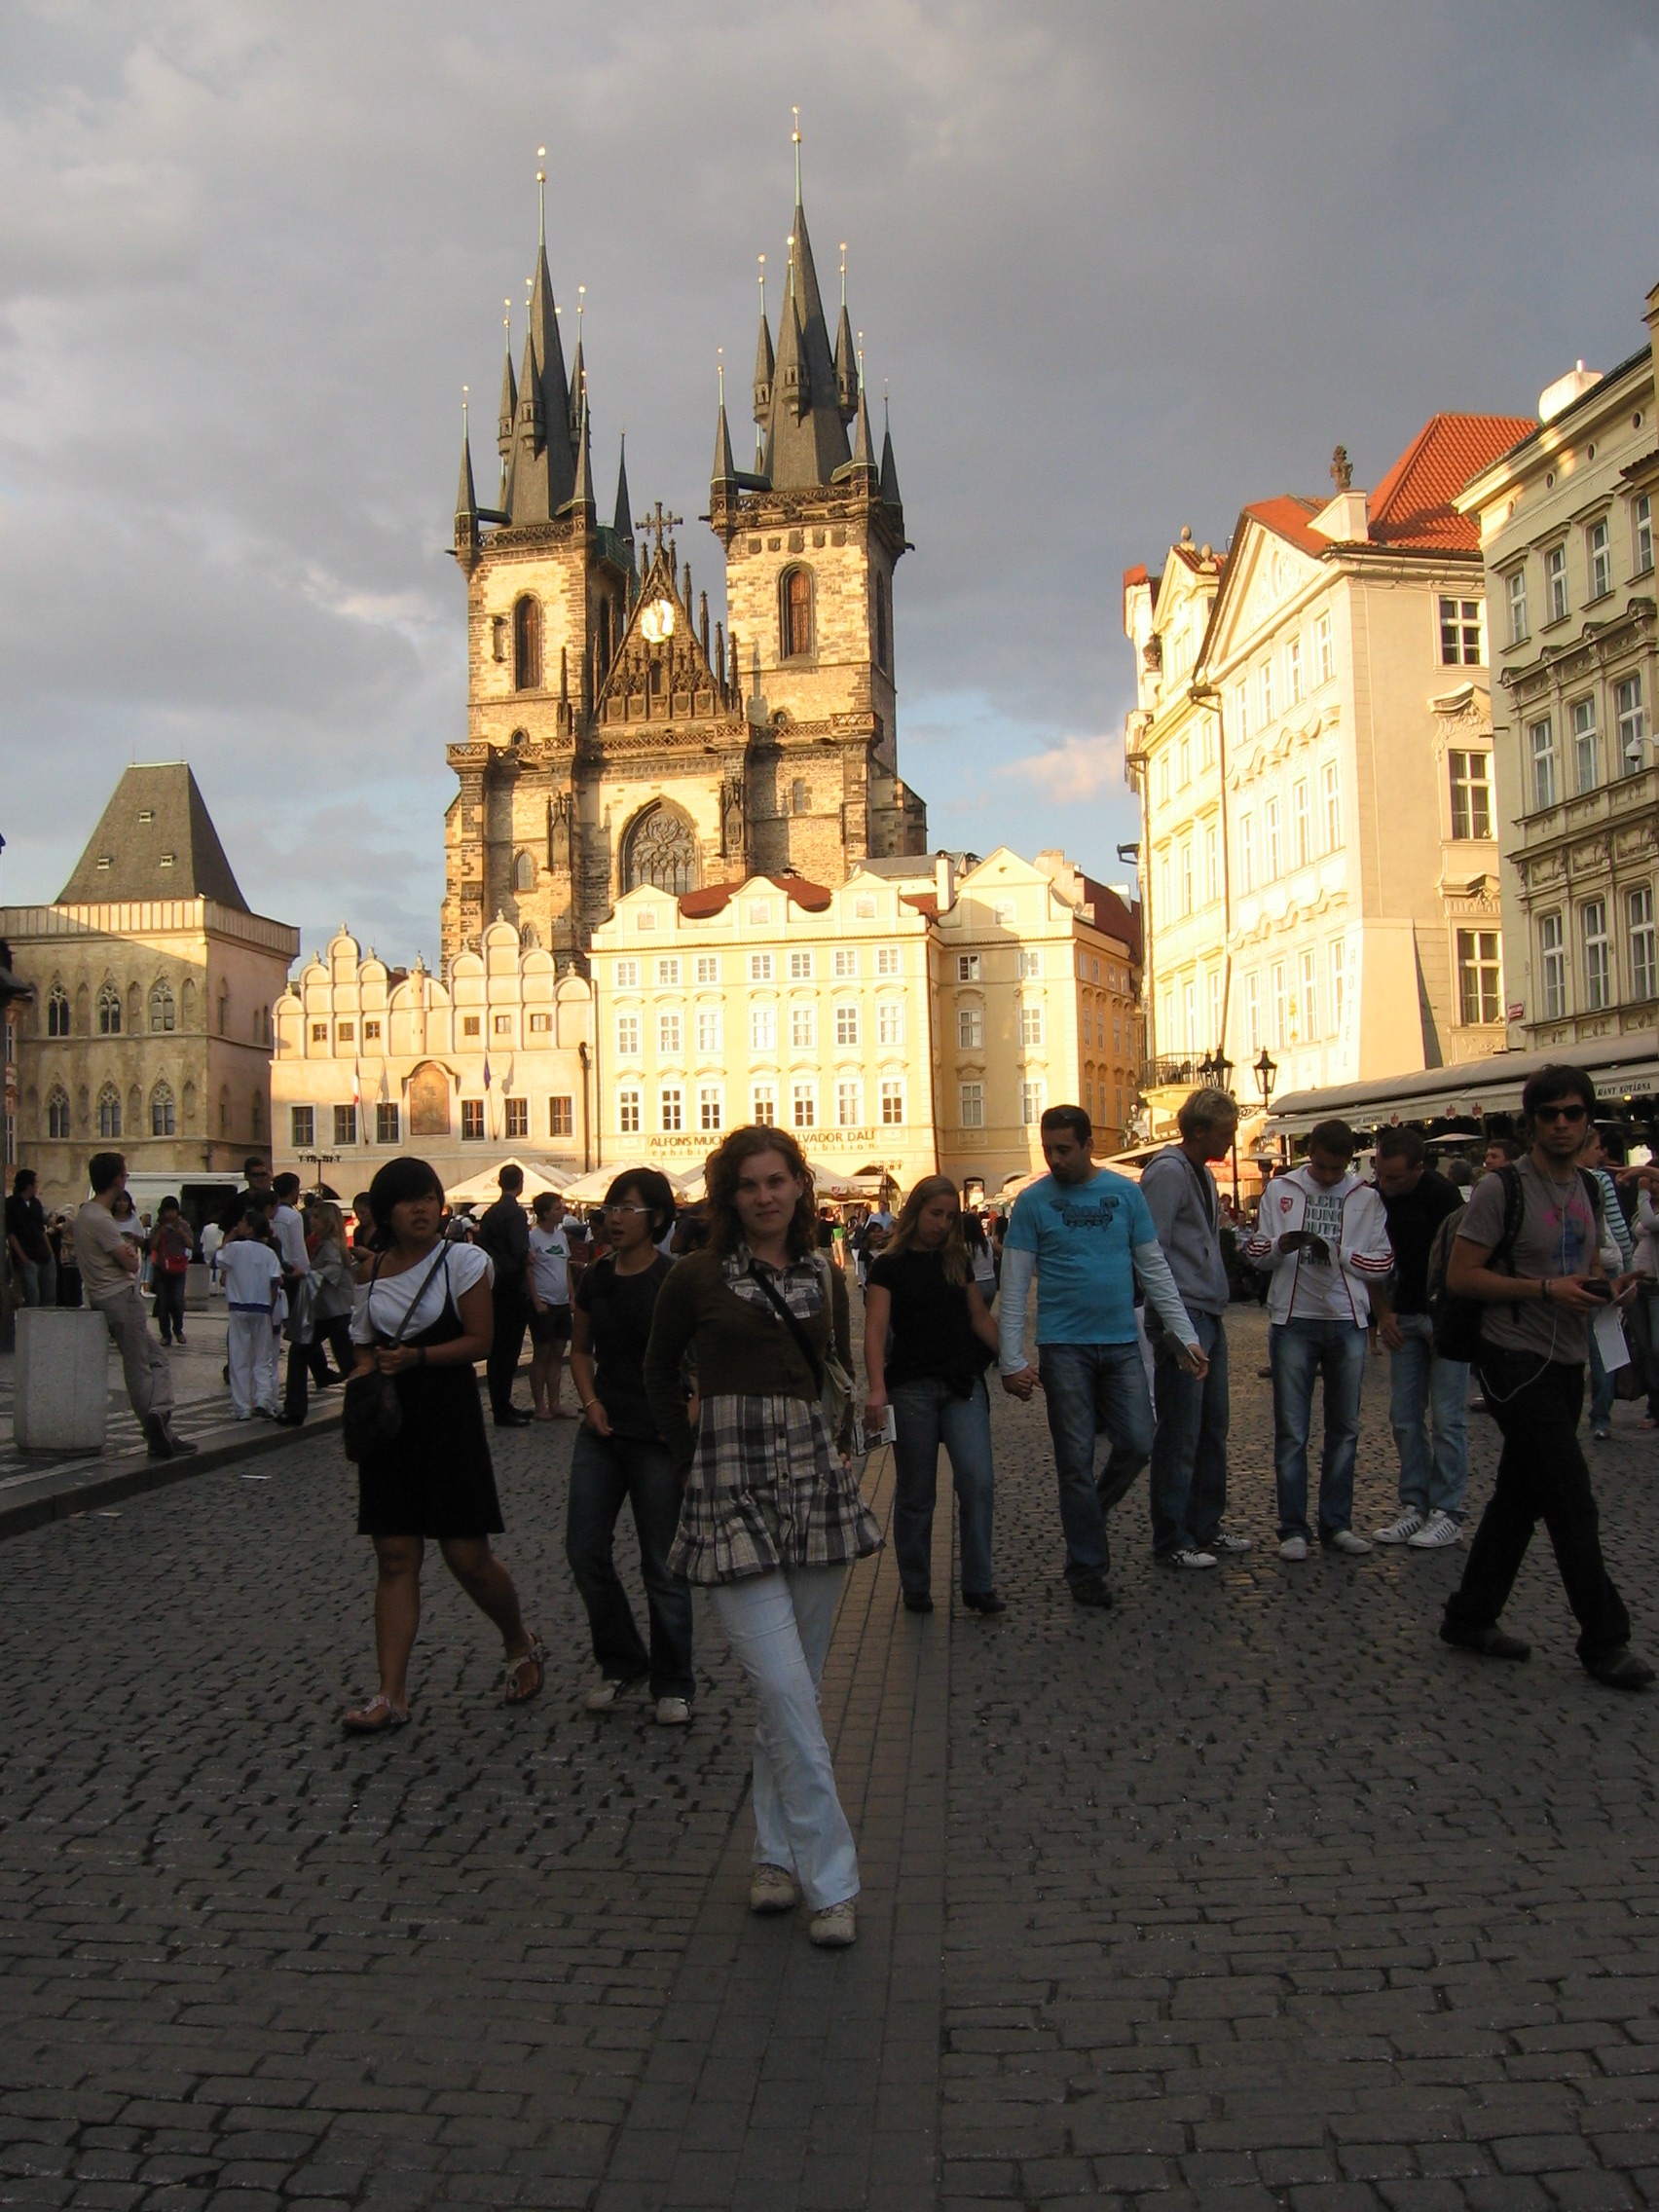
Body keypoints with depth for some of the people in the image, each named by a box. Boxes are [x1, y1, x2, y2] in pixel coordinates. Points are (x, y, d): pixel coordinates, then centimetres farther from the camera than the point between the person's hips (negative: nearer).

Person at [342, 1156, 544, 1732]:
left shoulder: (461, 1260, -3)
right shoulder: (372, 1271, 10)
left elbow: (481, 1340, -8)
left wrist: (416, 1357, -18)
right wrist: (365, 1375, -1)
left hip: (449, 1411, -4)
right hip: (389, 1420, 4)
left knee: (468, 1557, 0)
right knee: (395, 1559, 2)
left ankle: (520, 1645, 26)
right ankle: (391, 1695, 4)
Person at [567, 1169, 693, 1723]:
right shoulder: (595, 1279, 6)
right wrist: (590, 1401, 2)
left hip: (658, 1439, -5)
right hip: (602, 1434, 5)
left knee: (661, 1564, 2)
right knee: (585, 1551, 5)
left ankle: (673, 1686, 18)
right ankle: (620, 1663, 25)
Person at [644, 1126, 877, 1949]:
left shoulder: (825, 1279, 8)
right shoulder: (696, 1278, -3)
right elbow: (659, 1372, 10)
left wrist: (837, 1445, 11)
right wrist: (691, 1456, 5)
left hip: (815, 1486, 4)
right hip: (733, 1493, -4)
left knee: (792, 1689, 11)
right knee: (786, 1690, -10)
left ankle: (776, 1853, 25)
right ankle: (829, 1880, -2)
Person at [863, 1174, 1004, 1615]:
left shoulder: (958, 1260, 11)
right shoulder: (890, 1265, -3)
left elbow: (980, 1319, 17)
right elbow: (876, 1329, -9)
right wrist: (877, 1390, -20)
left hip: (963, 1385, 3)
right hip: (912, 1388, -3)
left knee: (978, 1483, -8)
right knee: (915, 1494, 6)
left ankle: (978, 1586, 2)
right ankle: (915, 1588, 20)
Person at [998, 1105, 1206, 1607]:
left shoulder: (1125, 1192, 4)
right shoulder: (1032, 1201, -3)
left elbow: (1155, 1270, 8)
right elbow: (1013, 1287, -3)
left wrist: (1186, 1338, 3)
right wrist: (1012, 1361, -8)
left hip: (1122, 1343, 3)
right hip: (1064, 1346, -2)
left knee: (1137, 1445, 1)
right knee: (1076, 1461, 1)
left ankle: (1085, 1516, 28)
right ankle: (1087, 1569, 14)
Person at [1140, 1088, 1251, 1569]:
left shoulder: (1202, 1173, 16)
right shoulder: (1167, 1172, -13)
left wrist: (1219, 1305, 19)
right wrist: (1171, 1323, -20)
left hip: (1209, 1316, 10)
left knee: (1213, 1426, 15)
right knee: (1179, 1434, -4)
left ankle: (1205, 1527, 26)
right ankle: (1171, 1541, 4)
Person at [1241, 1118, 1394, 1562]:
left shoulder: (1366, 1198, 5)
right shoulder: (1280, 1191, 5)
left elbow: (1382, 1263, 1)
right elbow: (1254, 1252, 5)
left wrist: (1337, 1253, -14)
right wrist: (1281, 1245, -16)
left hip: (1348, 1322, 1)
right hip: (1293, 1321, -1)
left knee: (1344, 1428, 10)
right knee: (1291, 1431, 0)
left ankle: (1336, 1523, 20)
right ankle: (1293, 1528, 7)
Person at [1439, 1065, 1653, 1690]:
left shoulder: (1588, 1189, 11)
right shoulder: (1502, 1188, -12)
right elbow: (1460, 1276, -15)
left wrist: (1609, 1286, 0)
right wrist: (1547, 1290, -21)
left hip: (1567, 1363, 8)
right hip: (1517, 1362, -8)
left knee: (1521, 1496, 12)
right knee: (1573, 1504, -7)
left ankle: (1470, 1617, 23)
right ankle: (1604, 1641, 3)